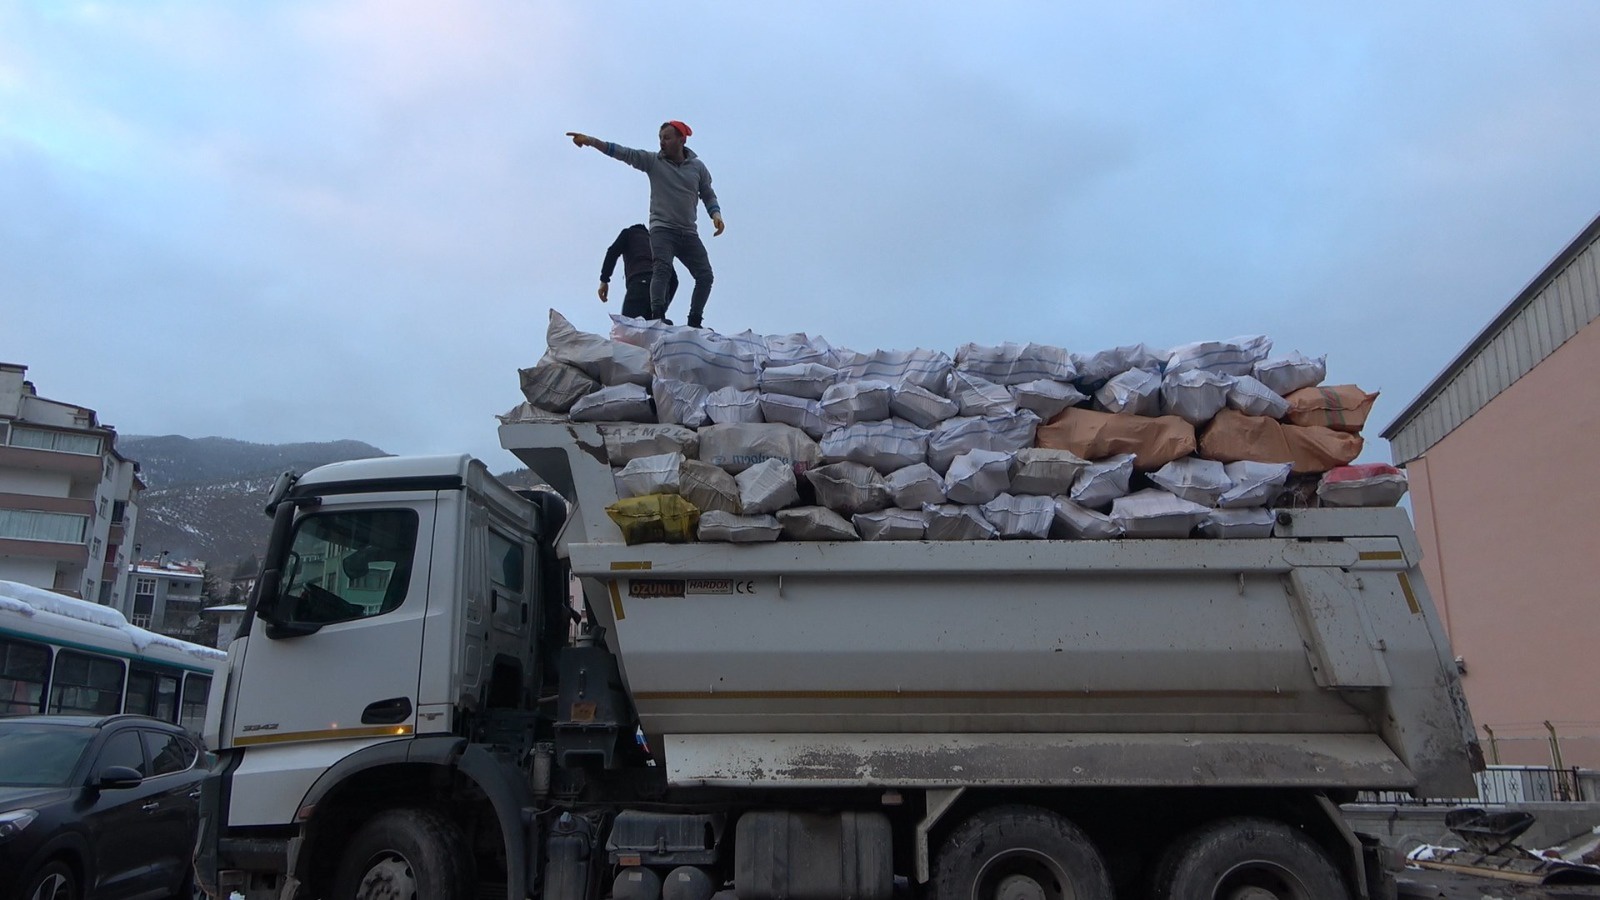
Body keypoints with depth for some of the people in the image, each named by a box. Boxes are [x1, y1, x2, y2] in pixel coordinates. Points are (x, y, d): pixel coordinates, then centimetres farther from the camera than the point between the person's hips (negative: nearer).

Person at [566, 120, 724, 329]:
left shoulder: (698, 167, 8)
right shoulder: (653, 161, 2)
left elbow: (708, 196, 16)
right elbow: (623, 153, -8)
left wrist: (716, 215, -3)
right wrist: (590, 141, -18)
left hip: (689, 234, 4)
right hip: (662, 228, -3)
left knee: (705, 275, -1)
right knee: (663, 268, -25)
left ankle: (694, 322, 10)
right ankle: (658, 317, -34)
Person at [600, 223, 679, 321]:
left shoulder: (630, 233, 28)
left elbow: (613, 252, 7)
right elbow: (674, 279, 28)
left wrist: (604, 280, 4)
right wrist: (666, 303, 28)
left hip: (640, 281, -5)